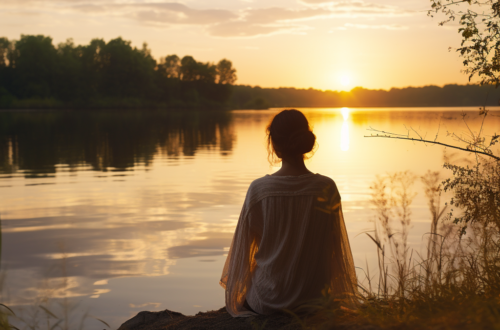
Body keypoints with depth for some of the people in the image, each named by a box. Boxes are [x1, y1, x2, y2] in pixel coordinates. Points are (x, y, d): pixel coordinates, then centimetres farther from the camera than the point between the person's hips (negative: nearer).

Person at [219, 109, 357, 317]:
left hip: (268, 299, -1)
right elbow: (334, 249, -4)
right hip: (313, 297, 1)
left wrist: (235, 299, 11)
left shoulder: (259, 189, -15)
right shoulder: (326, 188, -12)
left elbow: (243, 248, -6)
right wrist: (338, 297, 13)